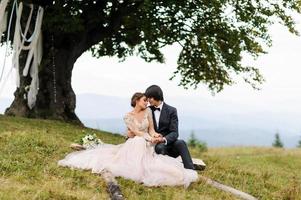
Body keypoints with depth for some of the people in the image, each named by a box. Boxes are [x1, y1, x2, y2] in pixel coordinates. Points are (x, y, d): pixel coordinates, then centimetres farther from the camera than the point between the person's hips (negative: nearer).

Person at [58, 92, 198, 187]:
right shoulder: (128, 117, -5)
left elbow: (151, 129, 2)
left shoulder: (148, 111, 4)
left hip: (148, 145, 3)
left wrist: (155, 135, -23)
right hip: (134, 145, -3)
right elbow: (136, 132, -14)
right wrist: (150, 138, -26)